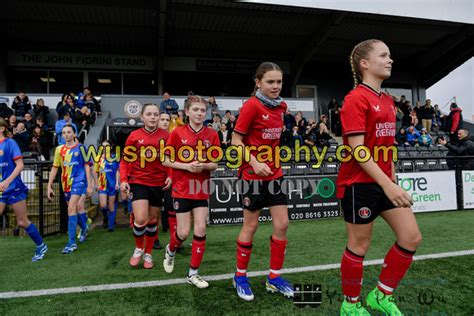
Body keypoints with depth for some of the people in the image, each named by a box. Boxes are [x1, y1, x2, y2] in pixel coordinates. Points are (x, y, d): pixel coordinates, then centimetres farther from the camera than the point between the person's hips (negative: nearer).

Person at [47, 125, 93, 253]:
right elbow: (54, 168, 10)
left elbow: (87, 166, -2)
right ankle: (84, 227, 43)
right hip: (66, 184, 5)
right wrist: (49, 186, 5)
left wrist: (89, 185, -6)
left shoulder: (80, 147, -3)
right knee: (76, 208, 14)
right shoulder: (59, 149, 7)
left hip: (79, 181, -5)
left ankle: (72, 242, -13)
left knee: (71, 208, -17)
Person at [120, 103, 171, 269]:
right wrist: (124, 179, -8)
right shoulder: (134, 135, -1)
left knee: (153, 219, 12)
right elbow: (125, 160, 3)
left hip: (158, 183, 1)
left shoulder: (166, 136, -2)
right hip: (138, 181, -1)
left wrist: (170, 176, -10)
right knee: (140, 219, -14)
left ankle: (148, 254, 32)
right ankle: (138, 248, 17)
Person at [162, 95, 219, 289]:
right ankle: (170, 250, 37)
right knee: (184, 232, 1)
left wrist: (204, 166, -19)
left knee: (200, 230, -1)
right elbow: (166, 161, -3)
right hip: (181, 188, -2)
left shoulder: (212, 135, -1)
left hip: (202, 189, 2)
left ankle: (193, 273, 15)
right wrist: (186, 166, -17)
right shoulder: (177, 133, -5)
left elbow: (215, 165, 2)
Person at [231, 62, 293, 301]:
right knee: (251, 225, 5)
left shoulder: (281, 106, 6)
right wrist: (255, 162, -25)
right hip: (253, 174, -6)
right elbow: (236, 140, -14)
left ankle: (274, 277, 23)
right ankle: (240, 276, 25)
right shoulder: (251, 105, -13)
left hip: (275, 173, 6)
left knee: (282, 224, 5)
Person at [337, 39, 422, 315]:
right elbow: (357, 150, -22)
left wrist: (393, 179, 16)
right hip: (359, 183, -9)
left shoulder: (388, 100, 13)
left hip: (384, 182, 9)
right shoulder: (356, 99, -14)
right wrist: (387, 184, -25)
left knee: (412, 237, 8)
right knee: (359, 246, 4)